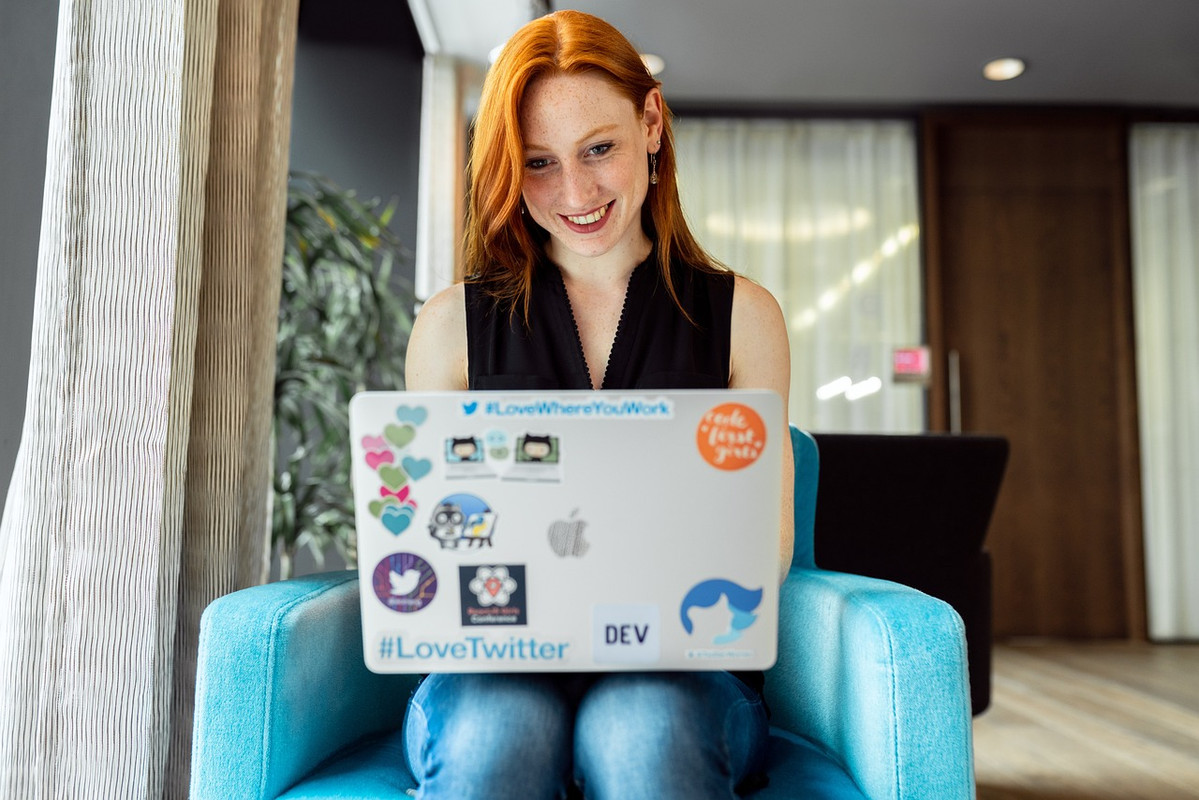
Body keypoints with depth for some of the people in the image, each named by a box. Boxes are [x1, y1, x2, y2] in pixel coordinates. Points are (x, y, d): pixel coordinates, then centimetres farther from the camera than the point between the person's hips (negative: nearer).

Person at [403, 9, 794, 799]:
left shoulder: (741, 314, 8)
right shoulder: (453, 324, 8)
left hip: (677, 671, 0)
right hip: (494, 668, 1)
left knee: (644, 730, -34)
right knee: (494, 733, -33)